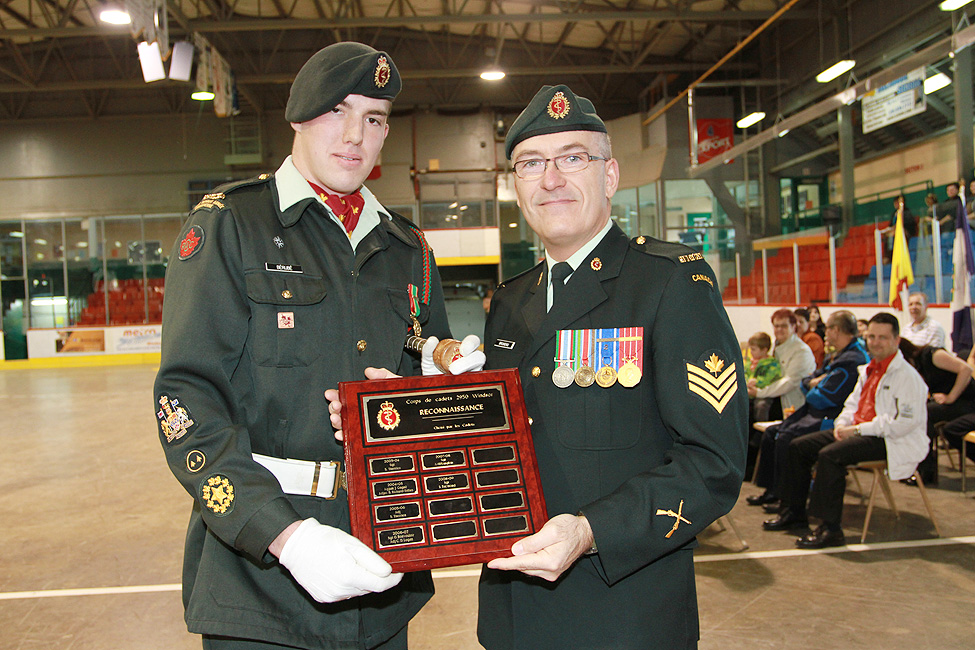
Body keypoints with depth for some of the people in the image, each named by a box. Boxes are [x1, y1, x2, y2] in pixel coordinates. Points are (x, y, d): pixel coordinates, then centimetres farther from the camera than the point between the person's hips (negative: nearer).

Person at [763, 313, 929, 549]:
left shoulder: (907, 376, -13)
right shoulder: (868, 371, 17)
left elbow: (905, 421, -22)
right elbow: (853, 403, 23)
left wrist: (858, 429, -20)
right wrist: (842, 424, 0)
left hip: (891, 441, -10)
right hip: (860, 431, 10)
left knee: (830, 455, -32)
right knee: (799, 446, 2)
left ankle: (831, 529, -25)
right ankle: (794, 512, 12)